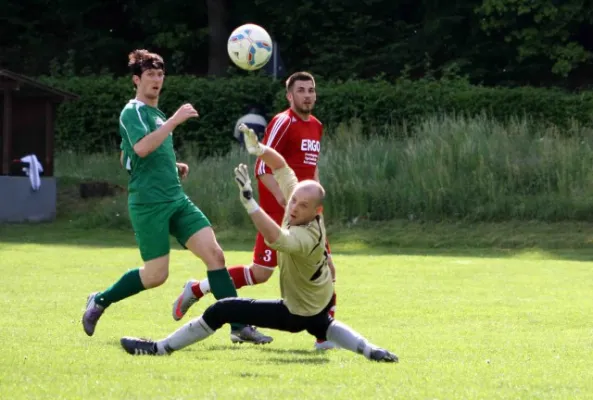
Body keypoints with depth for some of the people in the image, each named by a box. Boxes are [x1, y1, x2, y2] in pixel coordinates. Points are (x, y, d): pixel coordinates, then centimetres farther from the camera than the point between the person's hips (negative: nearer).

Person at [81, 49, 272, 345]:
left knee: (214, 253, -8)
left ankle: (239, 326, -10)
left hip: (176, 200, 8)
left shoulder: (157, 115, 20)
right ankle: (99, 301, 19)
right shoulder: (133, 112, -6)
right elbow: (141, 147, -27)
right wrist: (175, 120, -28)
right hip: (148, 204, -8)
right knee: (156, 275, -5)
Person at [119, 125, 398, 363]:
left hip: (297, 314, -9)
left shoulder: (307, 236, -38)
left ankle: (160, 348, -1)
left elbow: (276, 239, -60)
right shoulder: (298, 195, -15)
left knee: (221, 311, -12)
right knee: (321, 327, 44)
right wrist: (259, 149, -21)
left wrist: (249, 201, -66)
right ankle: (369, 350, 37)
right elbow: (280, 165, -3)